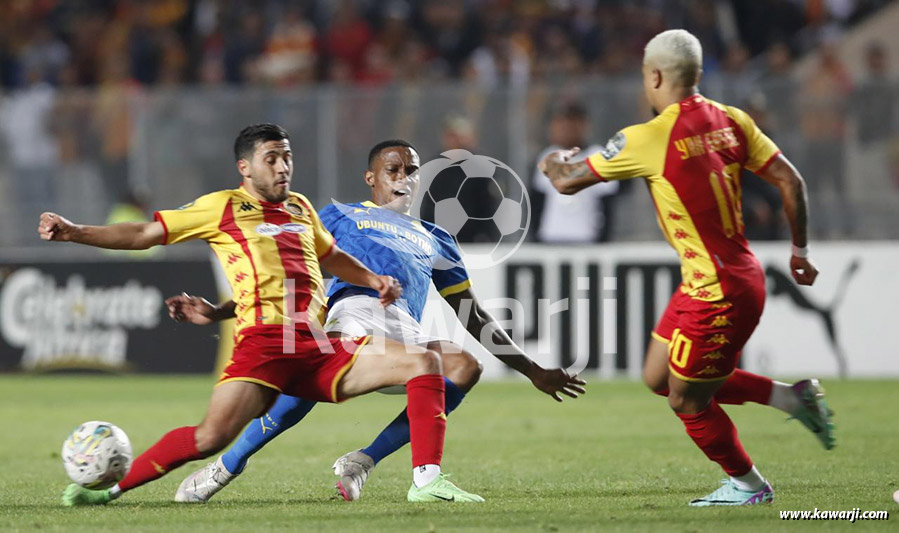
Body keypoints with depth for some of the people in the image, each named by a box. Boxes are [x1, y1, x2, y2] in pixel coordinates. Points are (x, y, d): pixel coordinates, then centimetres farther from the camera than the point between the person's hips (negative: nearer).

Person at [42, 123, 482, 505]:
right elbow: (146, 234, 9)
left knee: (424, 362, -8)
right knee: (211, 437, -24)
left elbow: (332, 257, 42)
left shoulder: (300, 208, 23)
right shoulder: (222, 207, 8)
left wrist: (374, 280, 26)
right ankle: (111, 488, -8)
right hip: (263, 345, -6)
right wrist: (74, 232, 0)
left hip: (320, 349, 6)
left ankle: (427, 481, -11)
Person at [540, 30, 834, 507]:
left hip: (718, 293, -8)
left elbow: (567, 182, -8)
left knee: (687, 402, 9)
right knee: (659, 378, 19)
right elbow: (790, 181, 2)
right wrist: (800, 250, 14)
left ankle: (747, 485, 26)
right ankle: (792, 397, 21)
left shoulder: (648, 139, -17)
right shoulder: (730, 120, 3)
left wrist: (555, 162, 16)